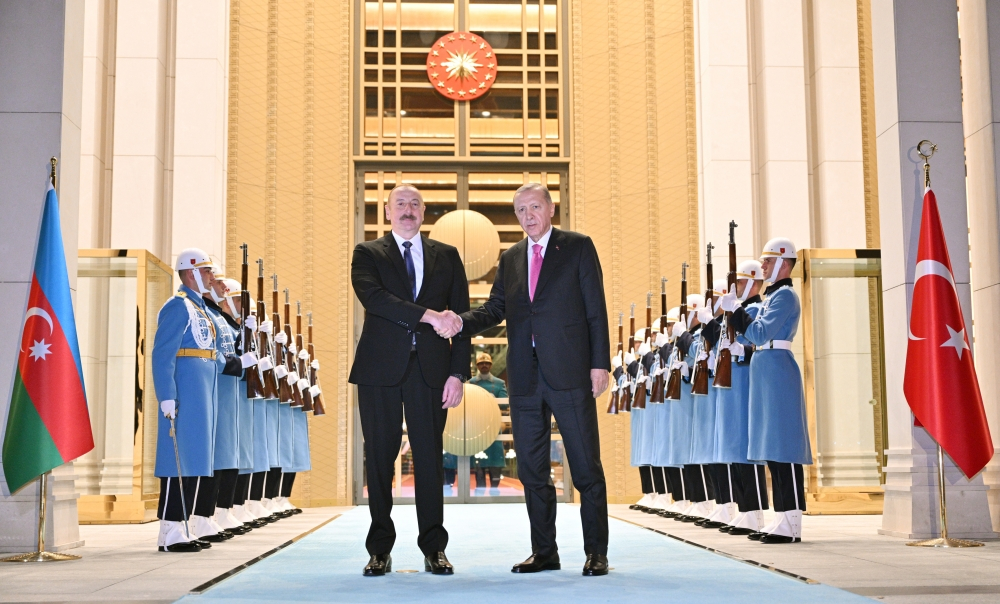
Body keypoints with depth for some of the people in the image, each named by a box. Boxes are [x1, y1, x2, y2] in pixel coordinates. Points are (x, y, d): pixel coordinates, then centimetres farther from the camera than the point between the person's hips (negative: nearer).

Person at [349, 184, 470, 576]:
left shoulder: (447, 256, 13)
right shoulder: (368, 254, 8)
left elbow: (460, 317, 8)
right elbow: (374, 298, -12)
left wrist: (458, 372, -2)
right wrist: (427, 315, -21)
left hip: (430, 369, 1)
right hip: (380, 368, -1)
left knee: (430, 458, 2)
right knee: (379, 458, 2)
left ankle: (434, 548, 11)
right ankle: (380, 550, 12)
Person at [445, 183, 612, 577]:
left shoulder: (578, 247, 4)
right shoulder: (510, 259, 17)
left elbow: (595, 307, -1)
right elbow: (495, 308, 13)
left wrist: (600, 363, -8)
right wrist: (460, 323, -7)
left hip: (569, 372, -5)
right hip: (525, 377, 5)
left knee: (586, 466, 0)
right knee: (531, 468, 7)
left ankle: (596, 553, 8)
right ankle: (544, 551, 17)